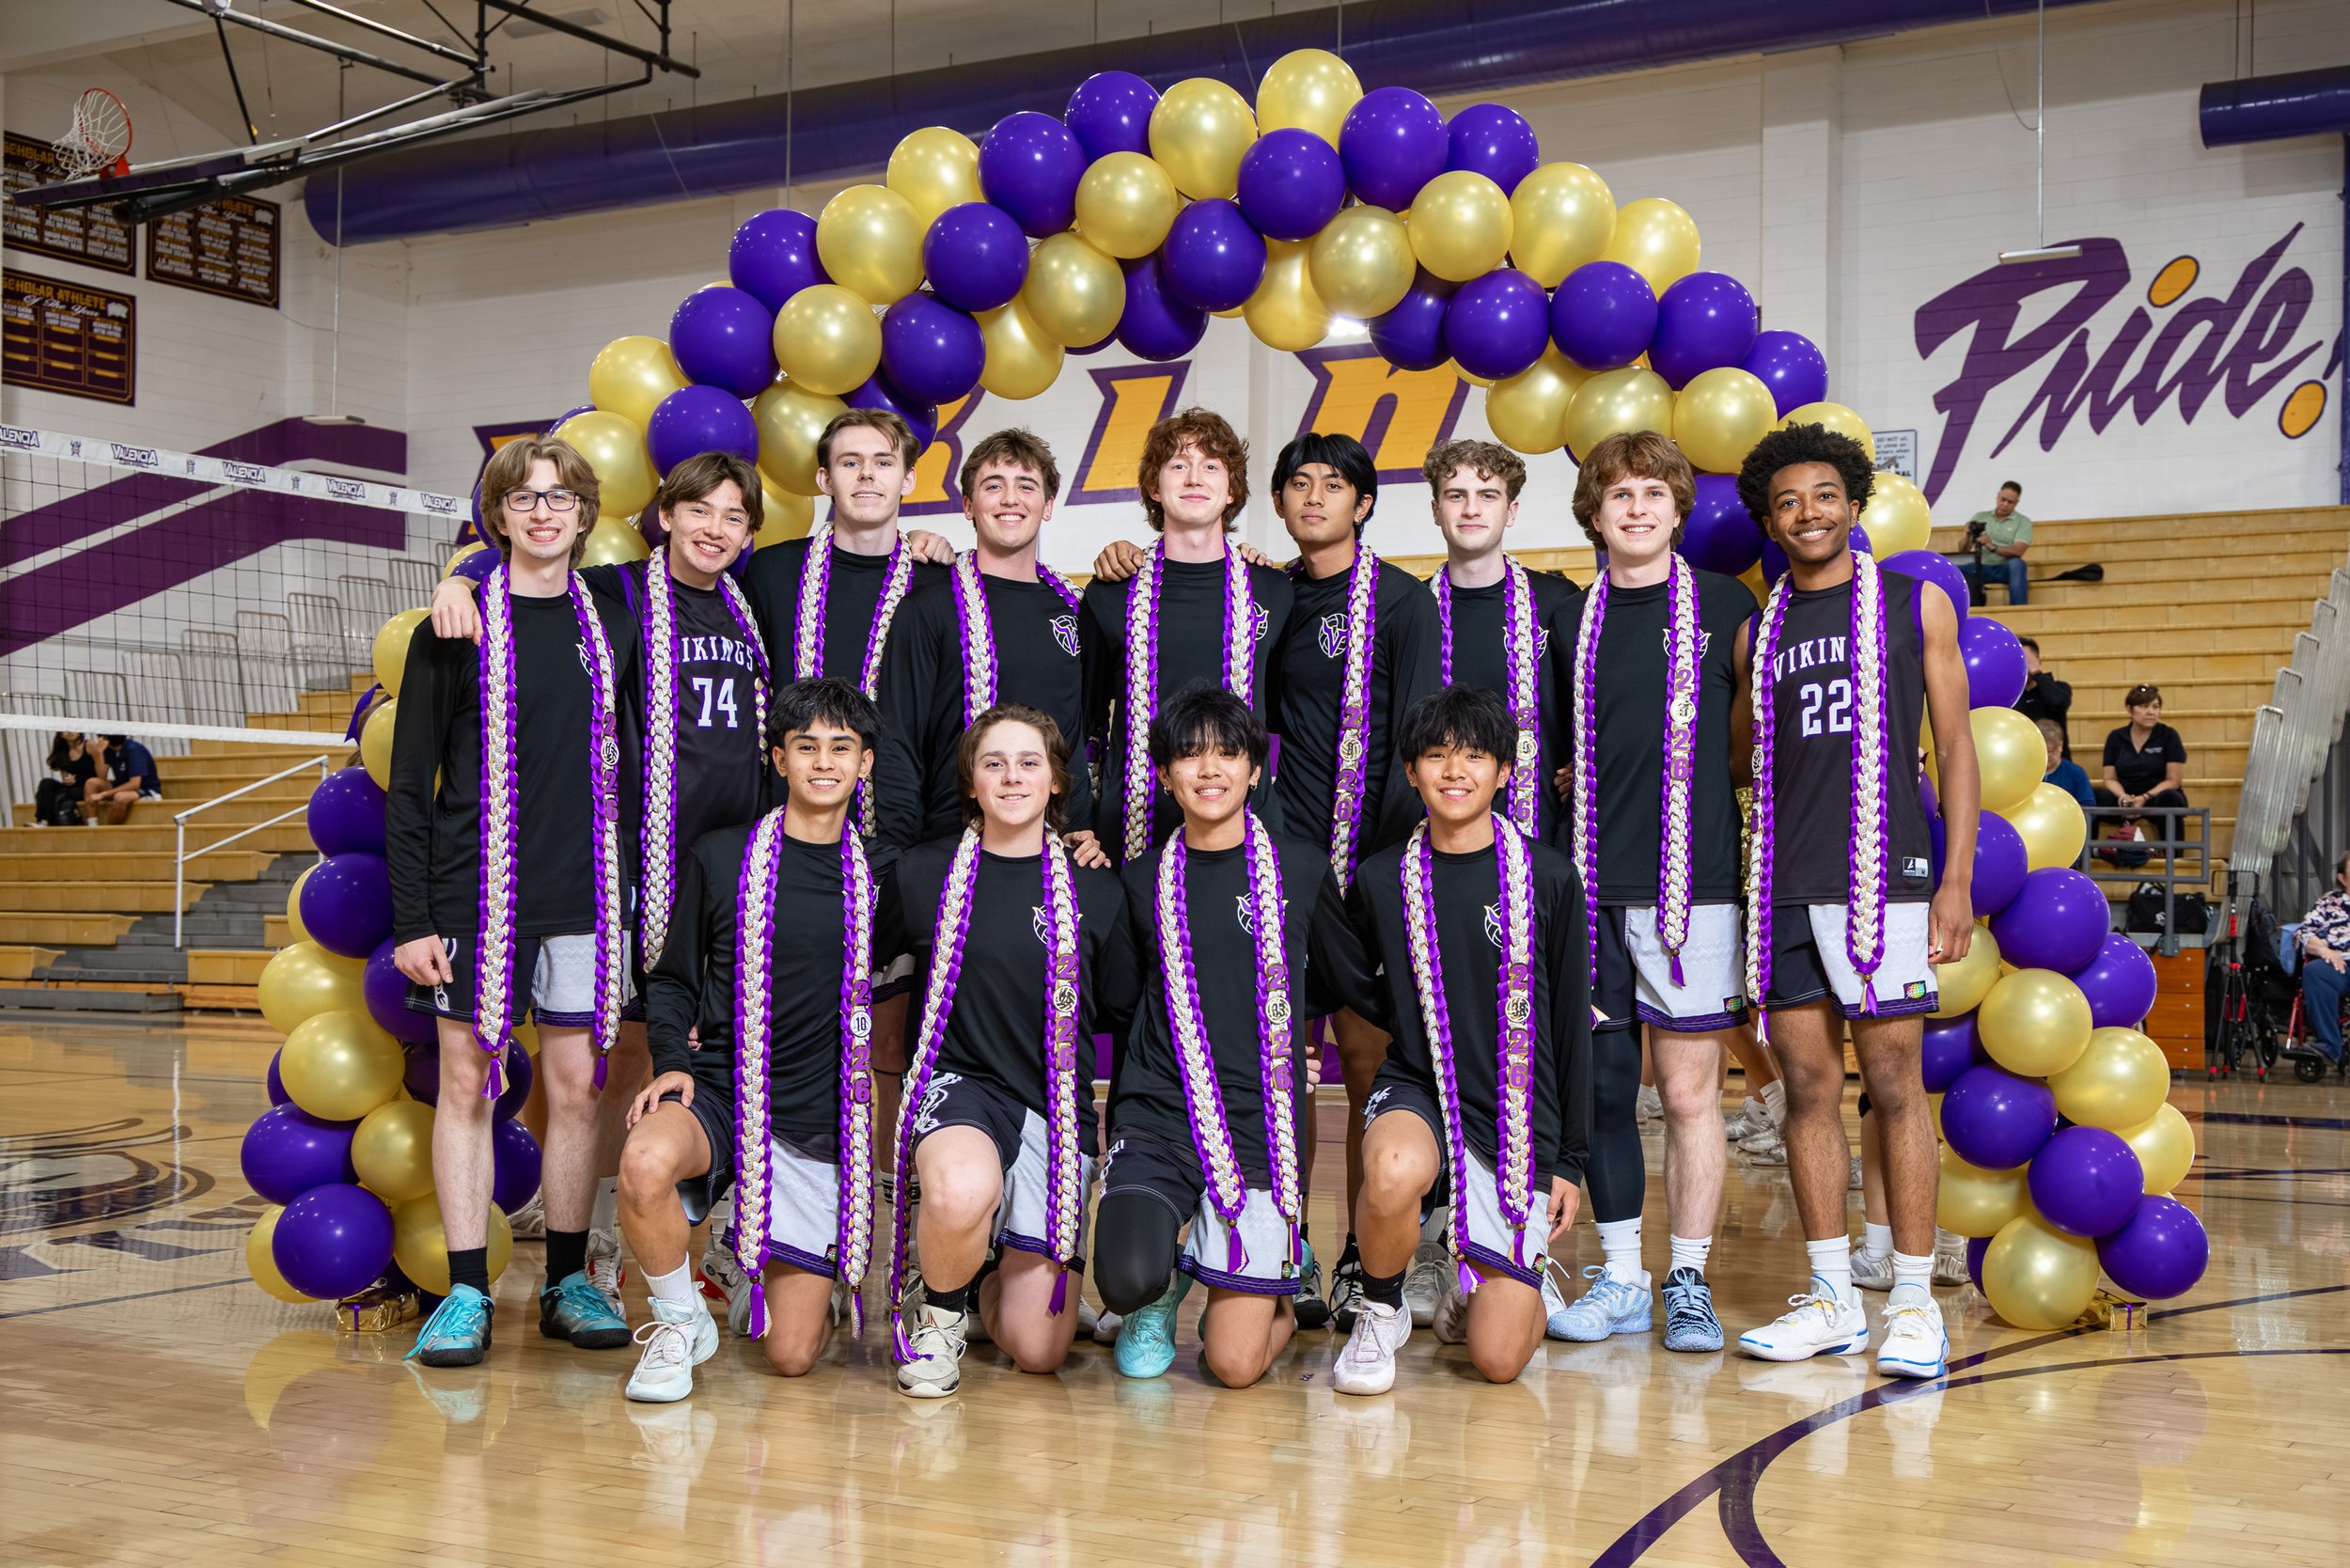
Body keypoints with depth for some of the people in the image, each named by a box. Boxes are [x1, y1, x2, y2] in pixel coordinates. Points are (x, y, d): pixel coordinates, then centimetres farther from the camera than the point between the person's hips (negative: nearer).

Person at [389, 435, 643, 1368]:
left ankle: (568, 1283, 17)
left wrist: (639, 895, 9)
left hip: (586, 898, 2)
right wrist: (411, 920, -7)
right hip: (475, 895, -2)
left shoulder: (613, 628, 9)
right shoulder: (456, 628, 1)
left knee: (576, 1085, 5)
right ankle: (466, 1294, 9)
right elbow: (408, 786, -1)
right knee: (467, 1083, 2)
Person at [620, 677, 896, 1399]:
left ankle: (802, 1276, 37)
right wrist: (672, 1061, -6)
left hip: (820, 1119, 1)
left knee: (792, 1353, -2)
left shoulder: (881, 874, 6)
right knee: (646, 1162, -38)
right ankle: (681, 1322, -7)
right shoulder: (720, 857, 2)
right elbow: (673, 979, 9)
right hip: (720, 1089, -1)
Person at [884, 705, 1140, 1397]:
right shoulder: (923, 874, 2)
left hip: (1054, 1104, 2)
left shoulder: (1094, 891, 4)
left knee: (1038, 1350, -5)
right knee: (963, 1191, -41)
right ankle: (938, 1313, -5)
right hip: (958, 1084, -1)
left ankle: (983, 1275, 33)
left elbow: (1121, 1015, 14)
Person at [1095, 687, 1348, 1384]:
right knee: (1127, 1282, -27)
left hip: (1260, 1126, -1)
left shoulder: (1301, 870, 4)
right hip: (1156, 1119, 1)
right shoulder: (1143, 880, 7)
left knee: (1234, 1363, -9)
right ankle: (1167, 1284, 10)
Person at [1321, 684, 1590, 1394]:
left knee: (1498, 1359, -8)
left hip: (1520, 1120, 0)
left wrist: (1571, 1158, 3)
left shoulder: (1549, 878, -4)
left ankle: (1470, 1272, 29)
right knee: (1394, 1171, -39)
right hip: (1417, 1091, 0)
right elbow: (1355, 986, 16)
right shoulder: (1381, 880, -2)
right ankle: (1380, 1310, -6)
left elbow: (1572, 1023, 2)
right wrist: (1431, 1030, 3)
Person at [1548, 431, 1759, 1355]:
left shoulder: (1723, 605, 5)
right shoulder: (1569, 620, 12)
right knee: (1600, 1084, 4)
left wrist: (1685, 792, 2)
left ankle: (1689, 1281, 7)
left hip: (1691, 877, -3)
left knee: (1689, 1087, -1)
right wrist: (1585, 787, 7)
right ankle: (1620, 1278, 14)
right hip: (1590, 878, 3)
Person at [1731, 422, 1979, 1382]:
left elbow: (1956, 747, 4)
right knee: (1808, 1088, 4)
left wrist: (1957, 880, -4)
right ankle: (1833, 1297, 13)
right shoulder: (1759, 633, 14)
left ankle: (1914, 1301, 3)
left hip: (1882, 875, -3)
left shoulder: (1915, 605, 6)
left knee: (1893, 1084, -4)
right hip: (1784, 887, 4)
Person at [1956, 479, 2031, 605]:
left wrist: (1993, 547, -27)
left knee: (2016, 564, -36)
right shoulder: (1980, 517, 11)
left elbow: (2017, 551, -12)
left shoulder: (2023, 522, 4)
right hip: (1980, 568, 2)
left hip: (2006, 569, -2)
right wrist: (1968, 536, -15)